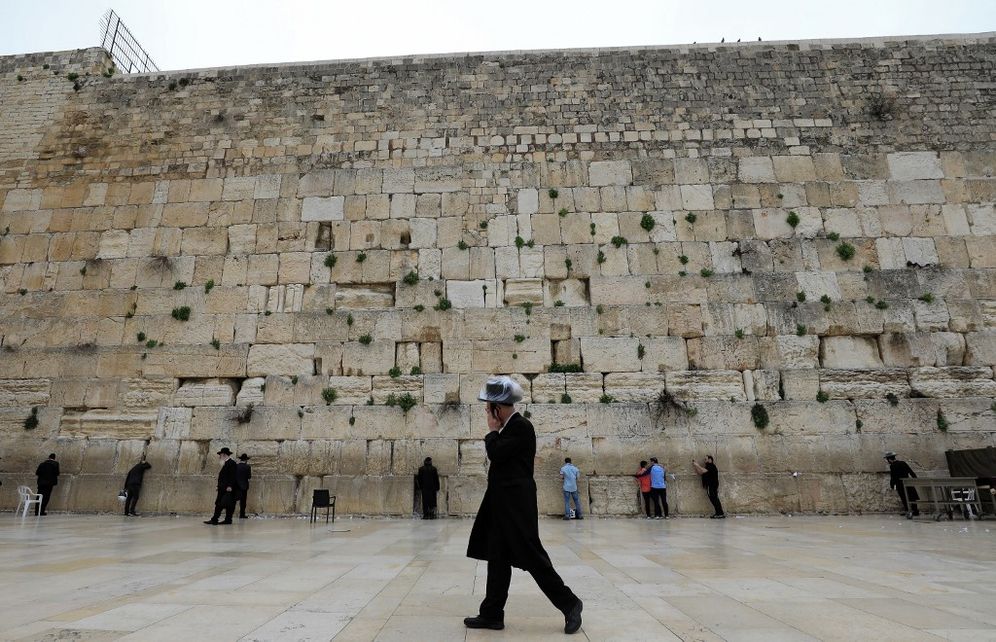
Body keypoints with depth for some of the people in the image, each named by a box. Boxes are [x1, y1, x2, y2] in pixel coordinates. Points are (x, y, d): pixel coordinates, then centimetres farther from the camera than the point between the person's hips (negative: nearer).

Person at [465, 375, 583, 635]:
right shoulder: (509, 427, 14)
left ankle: (569, 604, 11)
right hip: (503, 503, 10)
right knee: (497, 558, 12)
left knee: (532, 555, -3)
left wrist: (492, 430, -9)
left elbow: (496, 454, -23)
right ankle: (492, 614, 21)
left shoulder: (521, 426, -16)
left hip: (516, 504, -10)